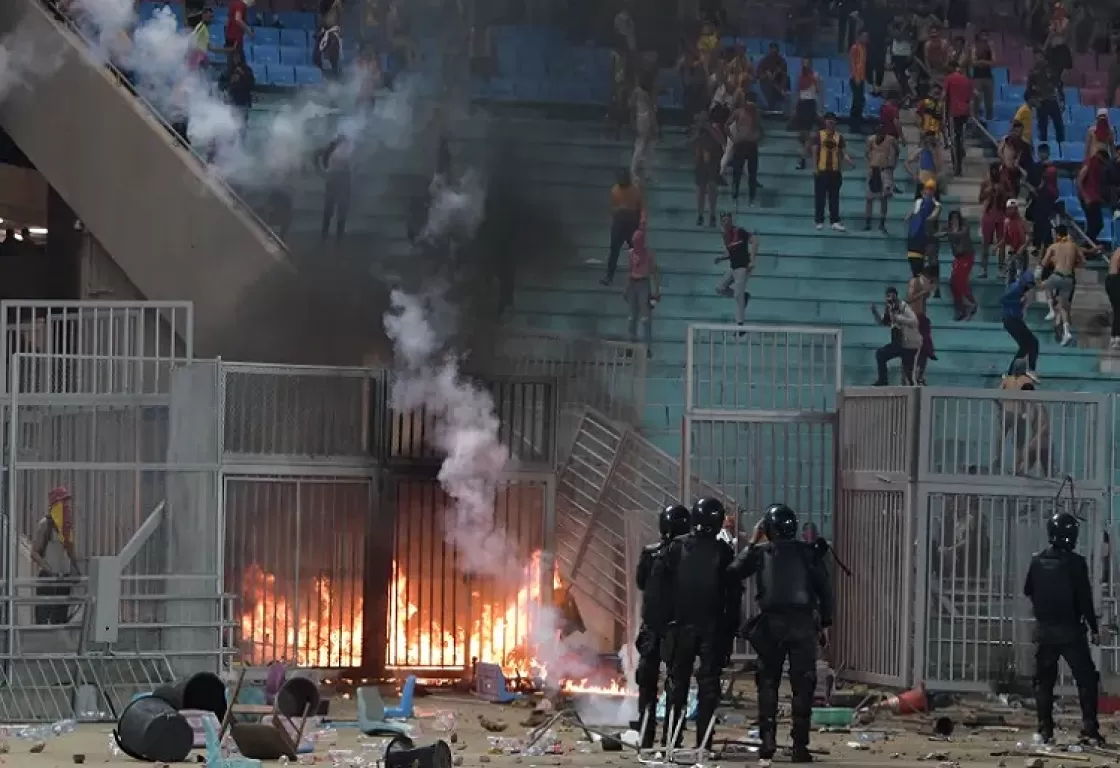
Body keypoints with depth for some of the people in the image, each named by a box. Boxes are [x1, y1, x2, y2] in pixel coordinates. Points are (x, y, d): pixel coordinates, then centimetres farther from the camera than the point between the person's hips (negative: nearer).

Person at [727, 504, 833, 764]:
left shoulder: (760, 552, 5)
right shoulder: (808, 552, 7)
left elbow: (734, 572, 15)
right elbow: (824, 588, 4)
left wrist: (751, 544, 24)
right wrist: (825, 624, 9)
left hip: (771, 623, 0)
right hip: (803, 623, 0)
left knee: (768, 682, 9)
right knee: (802, 685, 2)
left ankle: (767, 740, -1)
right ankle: (799, 745, -2)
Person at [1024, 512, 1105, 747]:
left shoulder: (1037, 562, 1)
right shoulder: (1075, 562, -12)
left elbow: (1028, 593, 14)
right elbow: (1085, 598, -11)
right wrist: (1094, 628, -3)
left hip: (1043, 630, 4)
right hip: (1070, 630, -4)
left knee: (1044, 681, 12)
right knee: (1086, 679, 2)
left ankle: (1045, 730, 10)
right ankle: (1089, 729, -6)